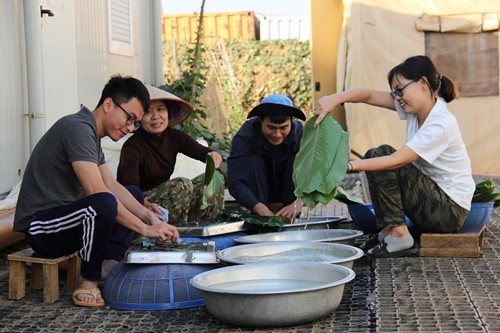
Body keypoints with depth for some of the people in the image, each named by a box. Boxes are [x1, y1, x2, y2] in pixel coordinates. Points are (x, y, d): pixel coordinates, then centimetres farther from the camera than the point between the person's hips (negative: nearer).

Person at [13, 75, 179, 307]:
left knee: (133, 194, 17)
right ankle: (87, 282, -14)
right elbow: (98, 193, -28)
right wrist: (145, 229, -24)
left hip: (64, 219, 11)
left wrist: (151, 218, -3)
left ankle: (107, 266, -3)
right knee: (103, 204, -36)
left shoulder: (90, 133, 13)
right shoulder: (77, 128, -19)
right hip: (40, 227, -11)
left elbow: (113, 187, 10)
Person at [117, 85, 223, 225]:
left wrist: (213, 155, -36)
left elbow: (202, 151, -9)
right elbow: (130, 187, -33)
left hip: (164, 200, 7)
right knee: (182, 185, -30)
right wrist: (146, 205, -55)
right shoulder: (132, 146, -19)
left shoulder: (174, 136, 1)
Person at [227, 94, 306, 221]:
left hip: (290, 190, 1)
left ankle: (291, 218, -20)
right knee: (253, 161, -30)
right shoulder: (245, 136, -28)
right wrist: (261, 210, -51)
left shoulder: (301, 133, -24)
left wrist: (298, 203, -53)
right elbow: (235, 183, -36)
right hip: (258, 191, -1)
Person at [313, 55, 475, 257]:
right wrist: (334, 99, -23)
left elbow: (397, 160, -28)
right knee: (374, 157, 0)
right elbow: (369, 95, -6)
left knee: (381, 156, -18)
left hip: (451, 209, -9)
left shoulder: (442, 123, -24)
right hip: (433, 199, 9)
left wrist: (350, 166, -31)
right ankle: (388, 231, 0)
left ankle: (399, 237, -17)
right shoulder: (414, 107, 0)